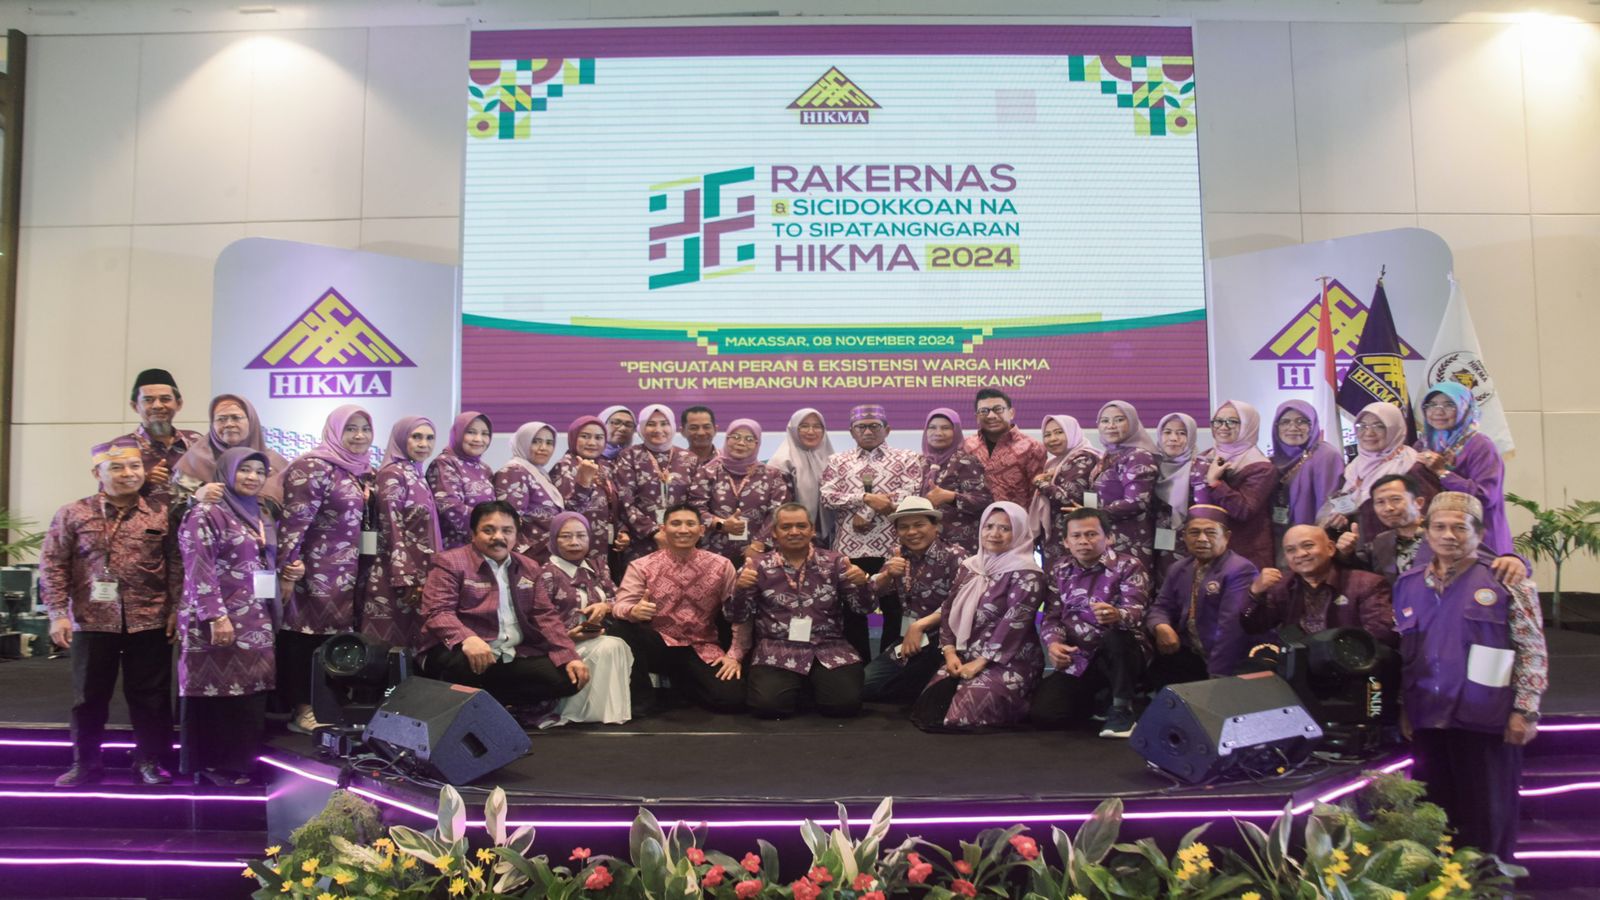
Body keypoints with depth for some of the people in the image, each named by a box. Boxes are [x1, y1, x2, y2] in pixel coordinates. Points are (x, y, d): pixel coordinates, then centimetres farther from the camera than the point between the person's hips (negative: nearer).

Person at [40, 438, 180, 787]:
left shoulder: (161, 515, 2)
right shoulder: (73, 514, 0)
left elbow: (176, 565, 4)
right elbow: (53, 564, 0)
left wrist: (176, 609, -2)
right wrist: (58, 613, -5)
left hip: (149, 623, 0)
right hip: (92, 622, 0)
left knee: (150, 696, 7)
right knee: (89, 696, 11)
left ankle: (149, 761, 20)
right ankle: (85, 762, 26)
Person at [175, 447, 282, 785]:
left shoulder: (263, 516, 18)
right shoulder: (207, 513, -6)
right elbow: (199, 569, -14)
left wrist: (289, 570, 6)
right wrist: (216, 616, -21)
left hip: (257, 623, 7)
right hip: (220, 621, -7)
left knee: (250, 694, 8)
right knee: (216, 691, -4)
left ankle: (240, 763, 16)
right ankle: (211, 766, 5)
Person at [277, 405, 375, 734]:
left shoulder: (364, 471, 13)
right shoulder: (313, 467, -12)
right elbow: (293, 522, -18)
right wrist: (287, 570, -22)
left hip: (348, 576, 8)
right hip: (315, 573, -8)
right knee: (308, 637, -1)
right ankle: (303, 710, 7)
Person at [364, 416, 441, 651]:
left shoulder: (418, 476, 15)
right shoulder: (392, 474, -10)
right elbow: (393, 530, -16)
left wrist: (421, 577, 17)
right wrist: (405, 580, -20)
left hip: (421, 572, 8)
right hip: (400, 572, -8)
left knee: (411, 643, 9)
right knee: (392, 646, -3)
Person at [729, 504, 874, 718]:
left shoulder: (834, 561, 8)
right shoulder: (759, 566, 6)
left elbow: (863, 607, 7)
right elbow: (737, 617, 5)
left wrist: (862, 584, -16)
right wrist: (739, 588, -16)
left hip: (829, 648, 1)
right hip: (776, 649, -1)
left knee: (846, 702, -22)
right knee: (767, 703, -26)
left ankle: (813, 685, 13)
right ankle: (797, 687, 10)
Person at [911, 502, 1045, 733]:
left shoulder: (1026, 574, -8)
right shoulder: (971, 566, 13)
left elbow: (1014, 623, -16)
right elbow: (949, 611, 11)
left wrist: (979, 662, -19)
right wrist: (950, 652, -4)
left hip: (1009, 662, -6)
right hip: (965, 657, 6)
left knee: (966, 709, -27)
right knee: (930, 703, -16)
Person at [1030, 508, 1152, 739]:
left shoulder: (1129, 566, -6)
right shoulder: (1060, 571, 7)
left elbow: (1135, 613, -21)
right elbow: (1052, 616, 3)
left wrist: (1117, 616, -46)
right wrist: (1053, 643, -20)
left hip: (1120, 655, -4)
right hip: (1077, 661, 4)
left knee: (1116, 637, -38)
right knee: (1042, 714, -14)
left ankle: (1122, 709, -15)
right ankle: (1097, 700, 18)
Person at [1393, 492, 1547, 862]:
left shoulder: (1506, 582, -2)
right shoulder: (1408, 585, 11)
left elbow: (1533, 652, -5)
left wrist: (1525, 711, -10)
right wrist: (1402, 707, 12)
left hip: (1486, 721, -4)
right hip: (1427, 721, 4)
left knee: (1488, 818, 4)